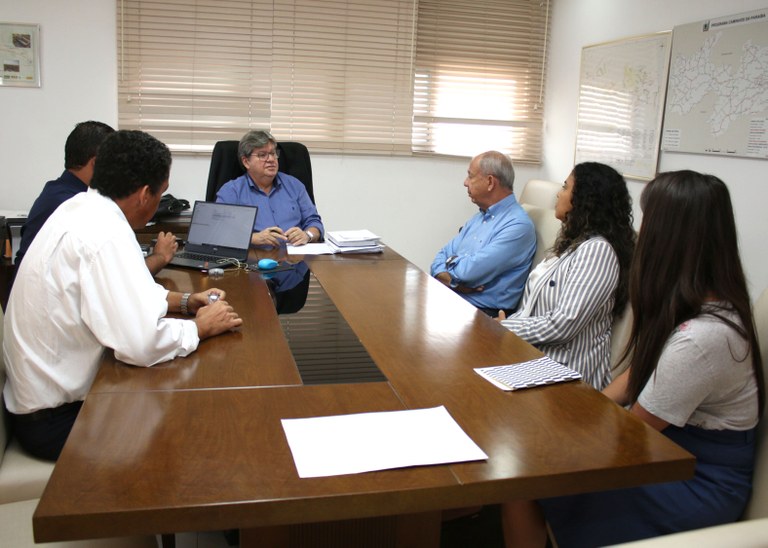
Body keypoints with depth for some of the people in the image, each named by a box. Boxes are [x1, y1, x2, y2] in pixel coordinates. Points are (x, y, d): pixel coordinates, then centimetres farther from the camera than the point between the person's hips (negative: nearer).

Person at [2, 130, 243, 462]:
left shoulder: (82, 208, 2)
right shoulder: (105, 234, -28)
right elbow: (142, 343, -34)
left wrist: (185, 301, 4)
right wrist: (201, 326, -16)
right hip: (56, 419, -8)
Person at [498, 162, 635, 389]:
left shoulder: (597, 250, -17)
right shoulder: (573, 243, 15)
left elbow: (563, 325, -24)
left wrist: (505, 327, -12)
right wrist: (504, 324, -1)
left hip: (565, 375, -9)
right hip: (533, 355, 9)